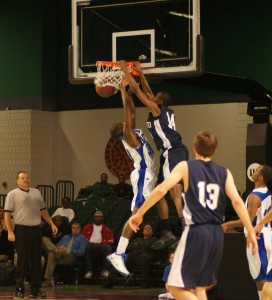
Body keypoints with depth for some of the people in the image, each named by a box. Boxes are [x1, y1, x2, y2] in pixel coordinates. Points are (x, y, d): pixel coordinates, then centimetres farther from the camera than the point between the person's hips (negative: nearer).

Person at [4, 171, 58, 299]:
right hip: (21, 230, -5)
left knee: (37, 261, 5)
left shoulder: (36, 192, 16)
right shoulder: (13, 194, 0)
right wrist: (10, 232, -12)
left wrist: (52, 224, 16)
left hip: (36, 229, 5)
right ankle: (19, 288, 6)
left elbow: (43, 211, 22)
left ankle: (36, 289, 11)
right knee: (22, 260, -3)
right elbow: (7, 214, -4)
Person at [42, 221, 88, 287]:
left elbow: (81, 252, 0)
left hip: (71, 255, -4)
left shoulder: (82, 238, 16)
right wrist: (56, 249, -1)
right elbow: (57, 246, 26)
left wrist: (67, 251, -11)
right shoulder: (65, 237, 35)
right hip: (59, 255, 4)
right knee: (51, 254, -35)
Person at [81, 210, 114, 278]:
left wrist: (99, 243, -10)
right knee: (87, 247, -37)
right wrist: (89, 243, -8)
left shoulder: (106, 229, 20)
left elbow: (111, 241, 6)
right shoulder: (87, 227, 25)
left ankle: (105, 270, -40)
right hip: (90, 245, 0)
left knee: (108, 247, -33)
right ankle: (89, 271, -40)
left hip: (100, 246, 0)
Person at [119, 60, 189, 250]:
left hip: (173, 152, -10)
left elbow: (137, 90, -3)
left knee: (176, 191, -18)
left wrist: (125, 69, 5)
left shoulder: (156, 109, -4)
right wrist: (140, 72, 32)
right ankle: (167, 233, 16)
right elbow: (147, 91, 31)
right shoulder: (166, 112, 19)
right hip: (170, 154, 10)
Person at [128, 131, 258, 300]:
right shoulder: (224, 173, 9)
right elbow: (237, 201, -3)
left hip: (196, 232, -5)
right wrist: (251, 232, -2)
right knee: (199, 286, 17)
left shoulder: (185, 167, 1)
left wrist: (139, 214, -3)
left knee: (176, 286, 2)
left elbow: (161, 190, -11)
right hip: (217, 234, 5)